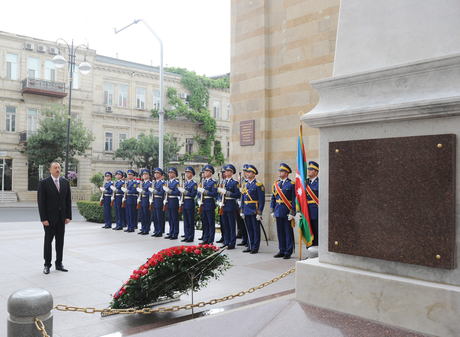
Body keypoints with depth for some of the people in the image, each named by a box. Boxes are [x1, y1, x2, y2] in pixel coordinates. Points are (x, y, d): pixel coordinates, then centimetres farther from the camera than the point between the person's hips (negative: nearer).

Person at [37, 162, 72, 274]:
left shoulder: (66, 182, 7)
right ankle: (47, 265, 14)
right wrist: (43, 219, -13)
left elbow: (68, 200, 8)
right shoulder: (44, 183, -5)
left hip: (62, 218, 4)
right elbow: (41, 202, -8)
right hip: (49, 218, -4)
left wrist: (68, 216, 2)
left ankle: (59, 263, 19)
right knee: (48, 241, 4)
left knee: (60, 241, 9)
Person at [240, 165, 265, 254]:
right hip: (247, 211, 7)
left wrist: (259, 213, -15)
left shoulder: (258, 185, -7)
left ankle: (255, 247, 7)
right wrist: (242, 211, 13)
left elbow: (262, 200, -10)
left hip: (254, 211, -7)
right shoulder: (246, 185, 14)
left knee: (256, 229, 0)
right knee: (249, 229, 12)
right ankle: (250, 246, 21)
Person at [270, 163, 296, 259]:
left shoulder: (292, 184, -6)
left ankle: (288, 252, 10)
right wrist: (272, 211, 9)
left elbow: (294, 199, -9)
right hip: (278, 212, 6)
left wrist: (292, 213, -13)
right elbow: (273, 198, 15)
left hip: (287, 212, -6)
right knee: (280, 232, 11)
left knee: (288, 232, 2)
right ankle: (282, 251, 21)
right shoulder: (276, 184, 11)